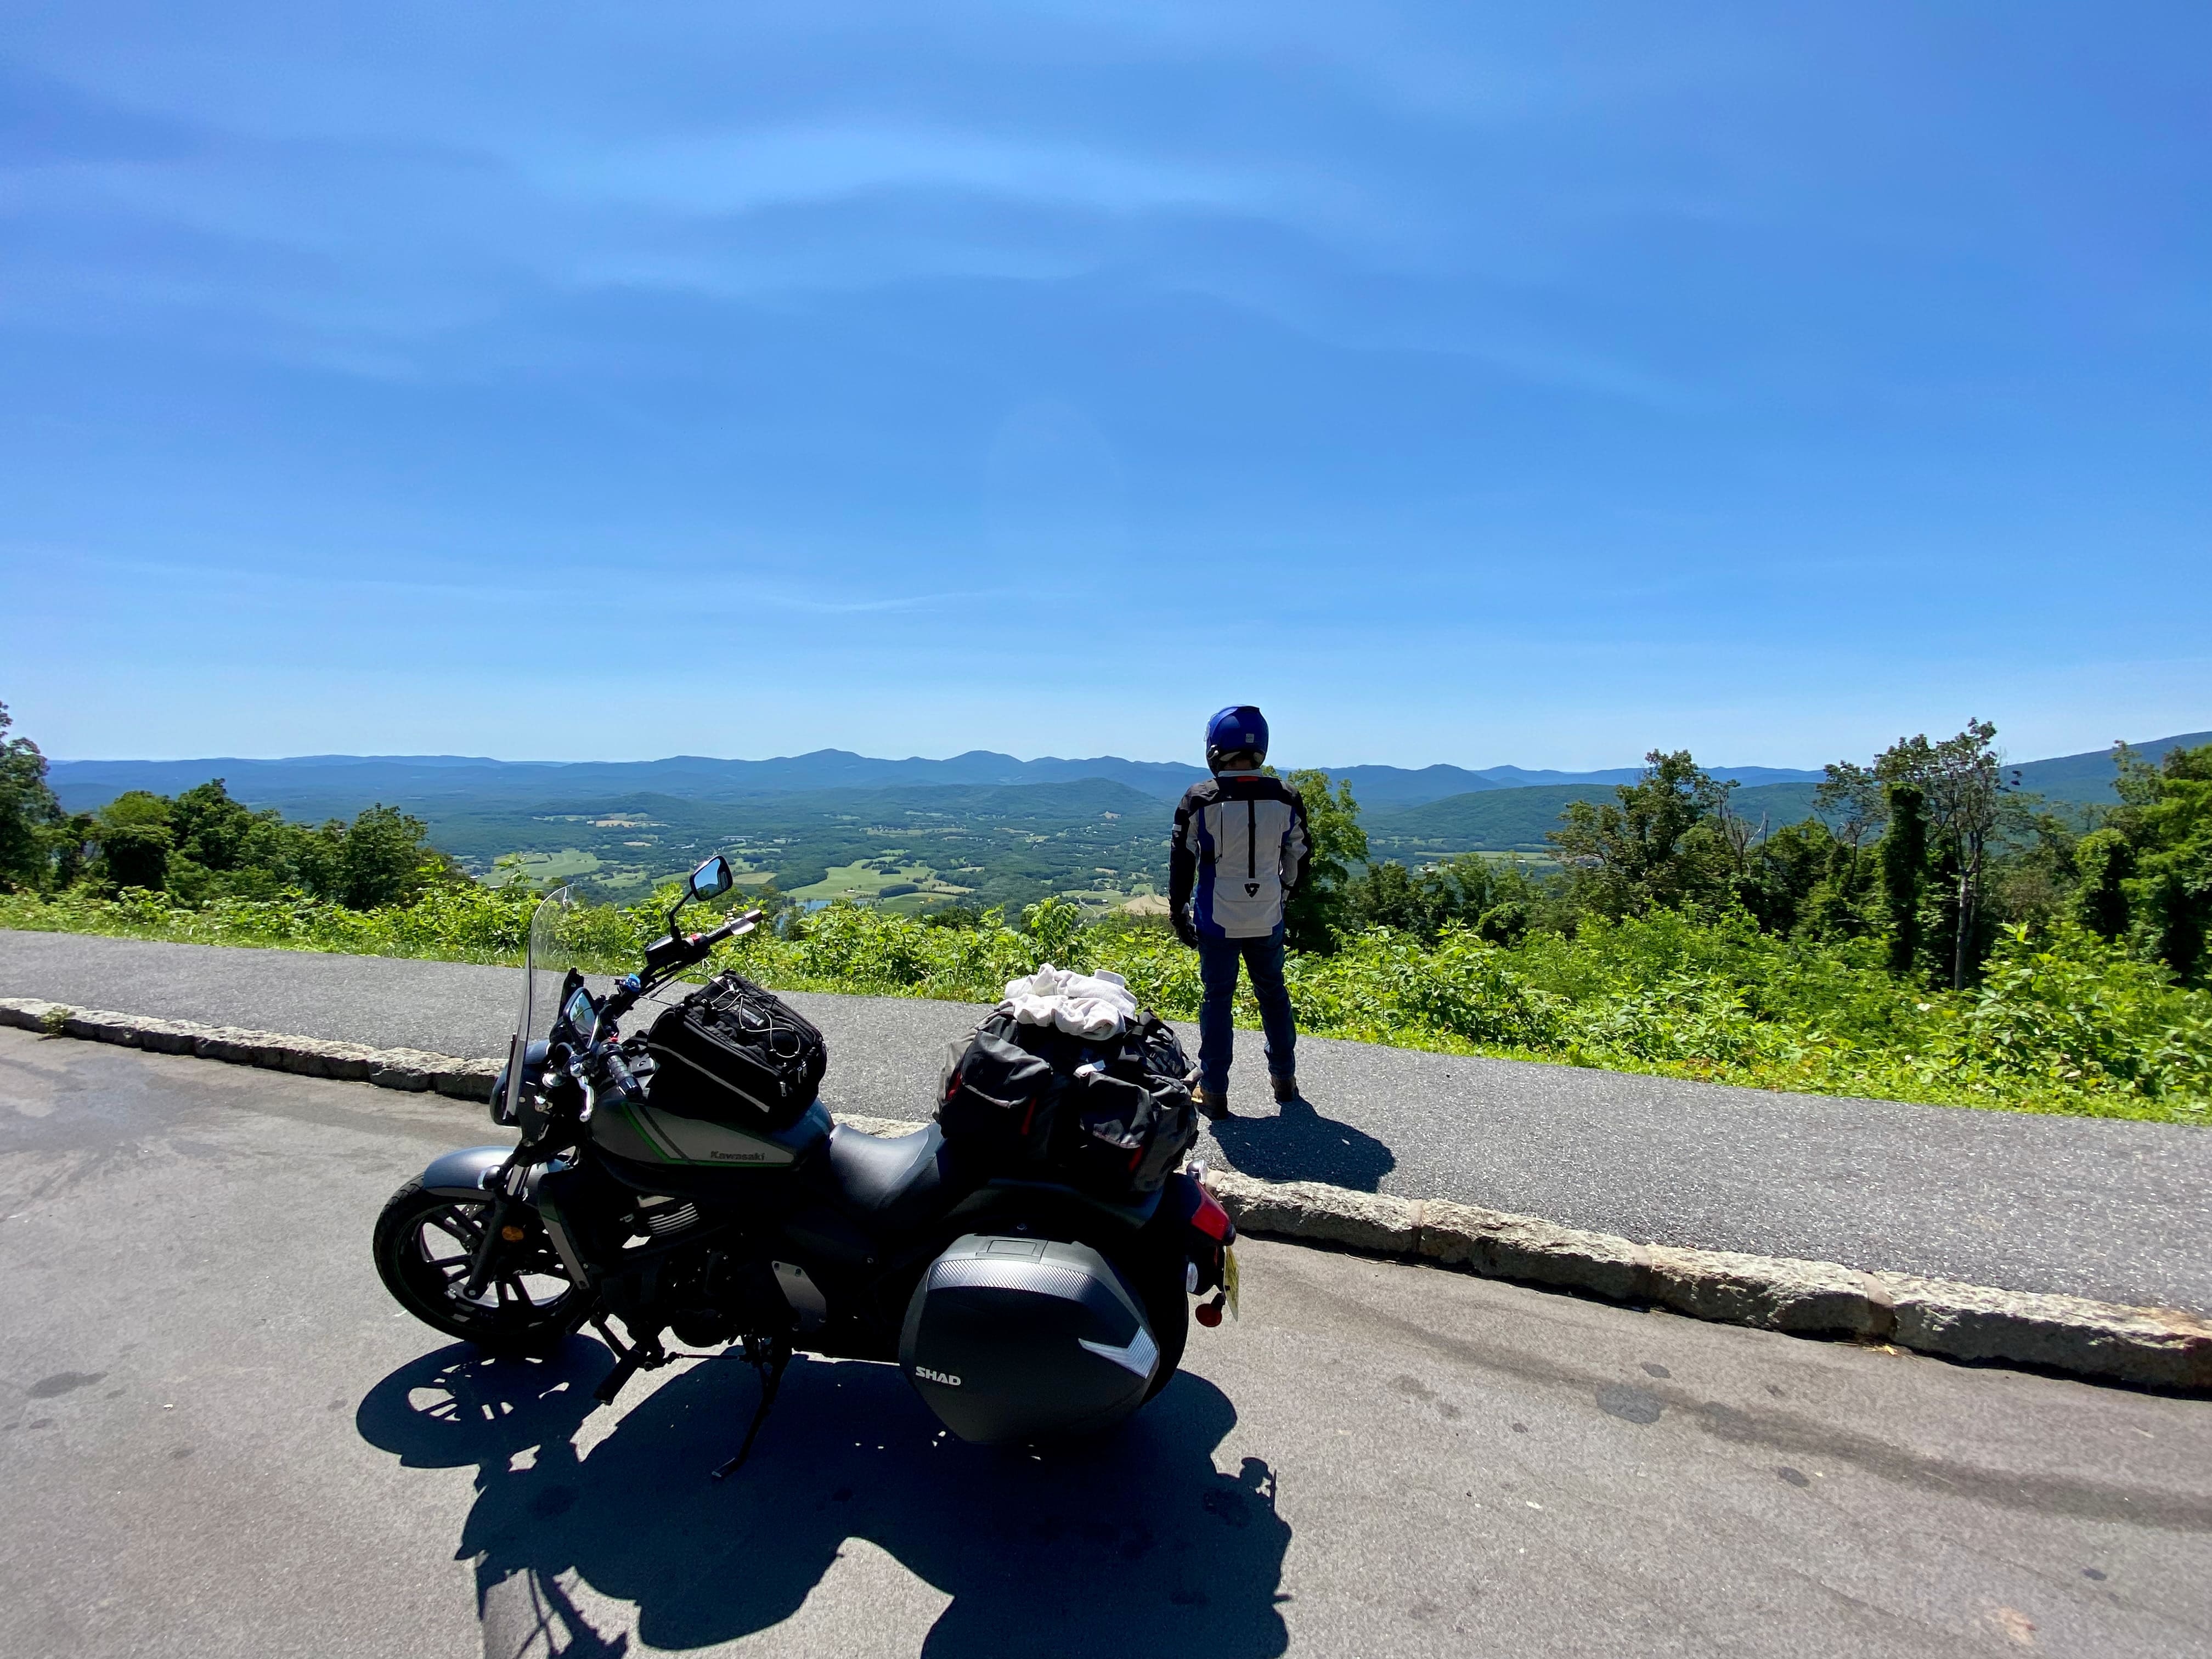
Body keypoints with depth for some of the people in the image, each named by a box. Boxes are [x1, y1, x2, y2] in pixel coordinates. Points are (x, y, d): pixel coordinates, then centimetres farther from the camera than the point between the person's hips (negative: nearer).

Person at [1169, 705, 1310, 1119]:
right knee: (1273, 993, 19)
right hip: (1268, 920, 3)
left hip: (1217, 921, -3)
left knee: (1217, 999, 7)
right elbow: (1297, 861, 8)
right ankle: (1284, 1078, 31)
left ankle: (1213, 1092, 12)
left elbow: (1182, 863, -5)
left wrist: (1178, 912, 7)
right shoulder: (1286, 799, -3)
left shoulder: (1200, 801, -12)